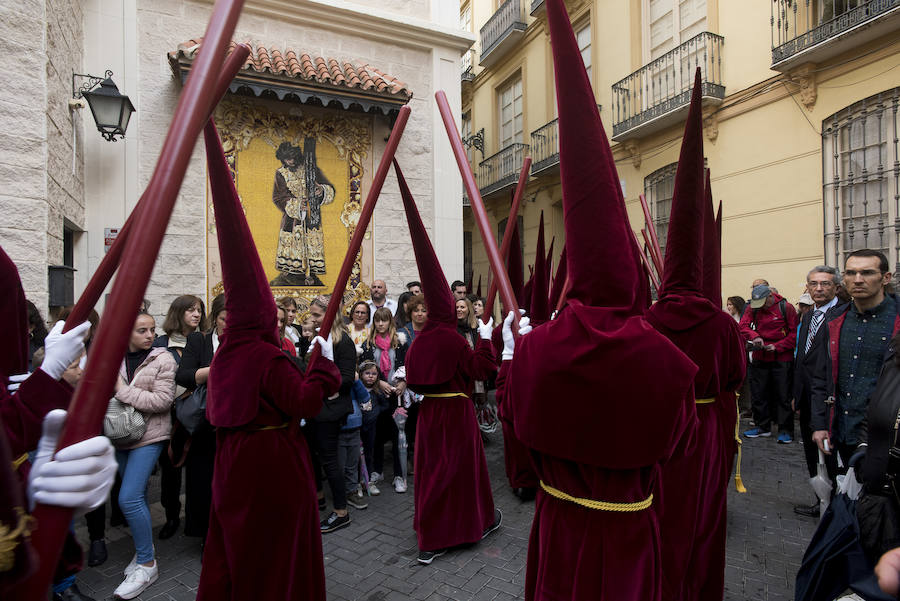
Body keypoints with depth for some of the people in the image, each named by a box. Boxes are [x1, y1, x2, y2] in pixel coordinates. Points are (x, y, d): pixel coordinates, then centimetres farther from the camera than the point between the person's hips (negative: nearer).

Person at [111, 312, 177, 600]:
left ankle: (147, 564, 5)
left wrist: (123, 390, -16)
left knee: (129, 498, -11)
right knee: (137, 495, 15)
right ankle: (144, 549, 32)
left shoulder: (163, 359, -10)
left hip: (149, 436, -5)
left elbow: (163, 400, -18)